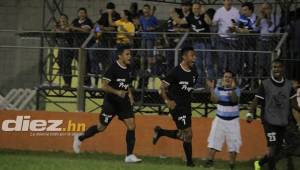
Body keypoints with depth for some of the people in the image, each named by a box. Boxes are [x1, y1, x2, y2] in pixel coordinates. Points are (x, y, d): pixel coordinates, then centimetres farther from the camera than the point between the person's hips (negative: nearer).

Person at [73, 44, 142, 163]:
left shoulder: (127, 69, 7)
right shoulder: (113, 68, -16)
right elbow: (104, 86, -19)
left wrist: (129, 94, 9)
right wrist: (117, 92, -30)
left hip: (124, 102, 6)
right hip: (111, 101, -6)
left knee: (131, 125, -9)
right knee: (101, 127, 5)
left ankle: (129, 155, -6)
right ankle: (80, 138, 31)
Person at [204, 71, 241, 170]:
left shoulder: (236, 90, -5)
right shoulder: (219, 89, 2)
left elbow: (234, 100, -24)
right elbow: (214, 100, -13)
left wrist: (232, 89, -39)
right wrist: (211, 88, -24)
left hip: (233, 120, -2)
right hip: (220, 119, 2)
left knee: (233, 142, -1)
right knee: (214, 139, -4)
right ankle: (210, 160, 1)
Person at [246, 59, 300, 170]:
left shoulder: (288, 85, 7)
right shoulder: (265, 84, -7)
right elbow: (256, 100, -9)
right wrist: (250, 114, -23)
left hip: (283, 122, 6)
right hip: (269, 120, -6)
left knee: (278, 148, 12)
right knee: (272, 147, -13)